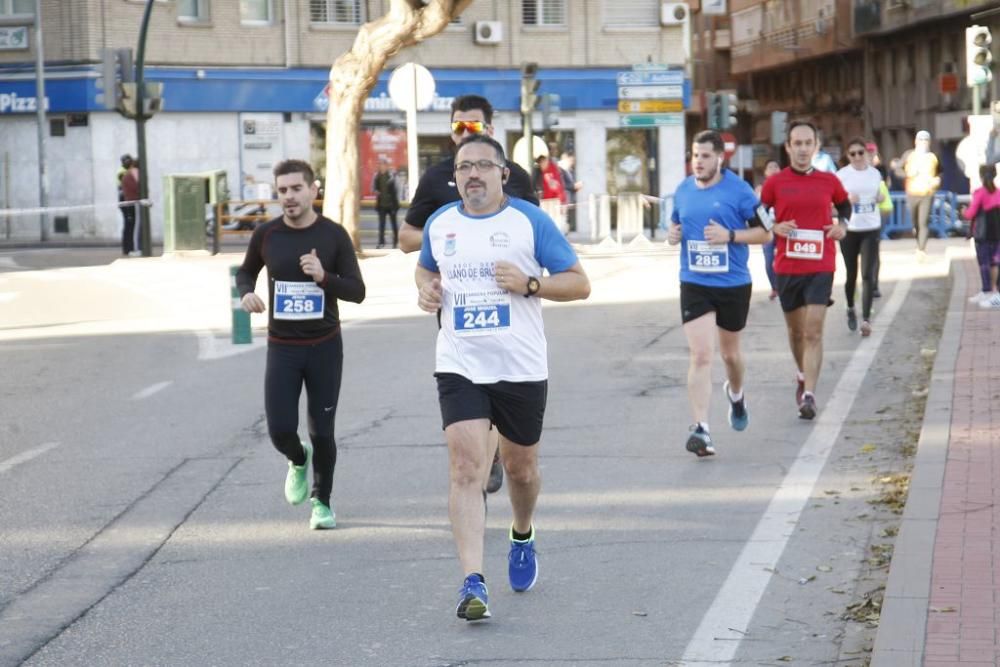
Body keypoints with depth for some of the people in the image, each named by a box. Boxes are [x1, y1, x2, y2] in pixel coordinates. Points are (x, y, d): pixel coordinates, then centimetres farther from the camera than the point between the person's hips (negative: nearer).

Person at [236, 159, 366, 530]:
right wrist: (246, 293, -5)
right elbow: (246, 272, 17)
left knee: (322, 432, 2)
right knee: (280, 430, -8)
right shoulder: (266, 235, -2)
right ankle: (298, 460, 28)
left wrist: (324, 277, -23)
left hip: (325, 347, -1)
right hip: (282, 348, 1)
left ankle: (322, 500, 24)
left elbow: (357, 292, -6)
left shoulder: (334, 235, -6)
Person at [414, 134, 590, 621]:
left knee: (520, 467, 14)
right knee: (466, 468, -14)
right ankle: (472, 584, -19)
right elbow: (425, 268, 27)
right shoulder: (439, 224, 7)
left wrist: (529, 284, -19)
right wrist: (426, 288, 3)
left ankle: (522, 538, 47)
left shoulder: (531, 220, -4)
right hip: (459, 368, 1)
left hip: (521, 369, -1)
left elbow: (579, 283, -3)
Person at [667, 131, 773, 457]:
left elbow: (765, 233, -4)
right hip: (694, 285, 1)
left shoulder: (739, 190, -8)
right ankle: (700, 428, -17)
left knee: (729, 352, 18)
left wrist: (730, 235, -19)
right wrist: (672, 234, -3)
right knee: (701, 355, -12)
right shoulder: (683, 190, 4)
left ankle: (736, 394, 51)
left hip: (734, 285, -1)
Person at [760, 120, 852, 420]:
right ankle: (802, 376, 42)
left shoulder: (829, 181, 3)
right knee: (796, 330, 15)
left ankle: (809, 396, -14)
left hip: (821, 268, -1)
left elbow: (845, 205, 21)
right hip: (787, 268, 1)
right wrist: (775, 228, -11)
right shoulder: (775, 182, 0)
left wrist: (842, 224, 2)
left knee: (814, 331, -11)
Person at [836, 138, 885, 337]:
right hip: (849, 230, -1)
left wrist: (881, 198, -3)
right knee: (851, 274, 9)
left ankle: (866, 319, -9)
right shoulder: (842, 175, -3)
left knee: (868, 275, -8)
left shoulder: (875, 173, 6)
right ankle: (850, 309, 36)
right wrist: (847, 199, -22)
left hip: (871, 229, 1)